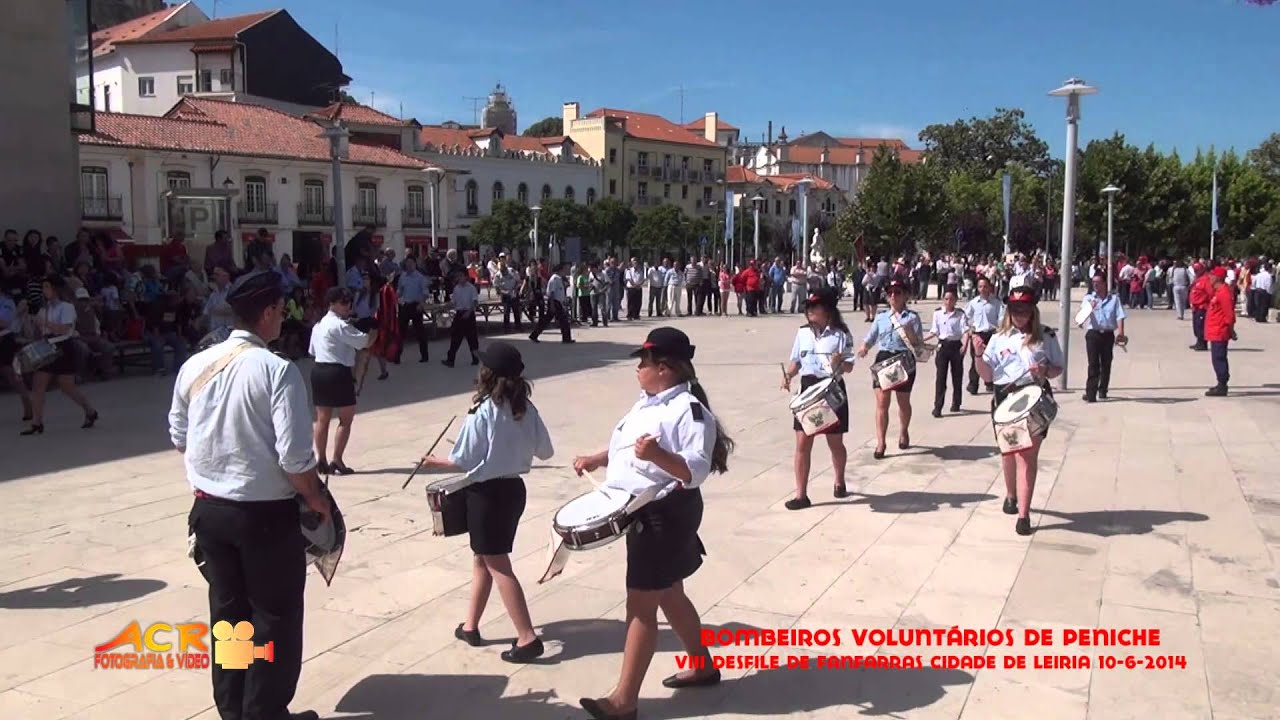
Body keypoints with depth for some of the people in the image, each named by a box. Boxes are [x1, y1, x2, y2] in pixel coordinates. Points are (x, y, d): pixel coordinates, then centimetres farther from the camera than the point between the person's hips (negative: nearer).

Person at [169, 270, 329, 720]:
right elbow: (295, 456, -21)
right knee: (275, 616, 11)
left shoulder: (195, 366, 0)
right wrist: (315, 499, -4)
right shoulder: (277, 370, -19)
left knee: (226, 610, 20)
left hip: (209, 507, 6)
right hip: (267, 512, -6)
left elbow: (179, 437, 11)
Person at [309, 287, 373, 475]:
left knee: (322, 418, 13)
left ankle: (322, 461, 19)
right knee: (346, 419, 2)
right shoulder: (340, 325, -13)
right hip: (337, 372, -9)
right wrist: (375, 330, 2)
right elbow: (365, 342, -17)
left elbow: (313, 351, 18)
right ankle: (337, 461, 1)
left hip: (319, 370, 9)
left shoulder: (319, 324, 16)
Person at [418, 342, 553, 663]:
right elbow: (545, 451, 7)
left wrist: (436, 461, 4)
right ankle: (471, 626, 31)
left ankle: (527, 638, -1)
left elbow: (464, 462, -15)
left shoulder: (482, 412, -18)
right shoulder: (527, 409, -2)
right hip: (514, 488, 7)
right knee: (483, 558, 21)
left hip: (487, 493, -7)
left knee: (497, 565, 0)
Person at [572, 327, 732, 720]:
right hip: (644, 515, 10)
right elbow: (631, 448, 23)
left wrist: (658, 455, -43)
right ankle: (702, 666, 39)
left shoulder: (690, 410, -21)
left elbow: (696, 471, -29)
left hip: (667, 517, -10)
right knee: (669, 596, 21)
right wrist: (596, 459, 13)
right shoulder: (648, 403, 9)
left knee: (641, 604, -5)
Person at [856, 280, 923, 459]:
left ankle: (904, 432, 41)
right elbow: (871, 337, 14)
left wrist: (909, 331, -23)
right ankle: (880, 442, -5)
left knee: (903, 402, 15)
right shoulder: (881, 316, 11)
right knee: (882, 402, -6)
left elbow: (917, 343, -4)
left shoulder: (912, 317, 0)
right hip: (883, 358, 2)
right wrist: (864, 347, -7)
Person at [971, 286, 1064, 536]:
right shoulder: (999, 338, 5)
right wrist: (979, 355, -13)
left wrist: (1046, 370, -12)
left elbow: (1058, 368, 10)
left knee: (1027, 455, -8)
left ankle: (1023, 514, -8)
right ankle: (1011, 495, 44)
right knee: (1008, 451, 17)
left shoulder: (1046, 336, 3)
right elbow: (987, 375, 5)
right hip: (1004, 399, 2)